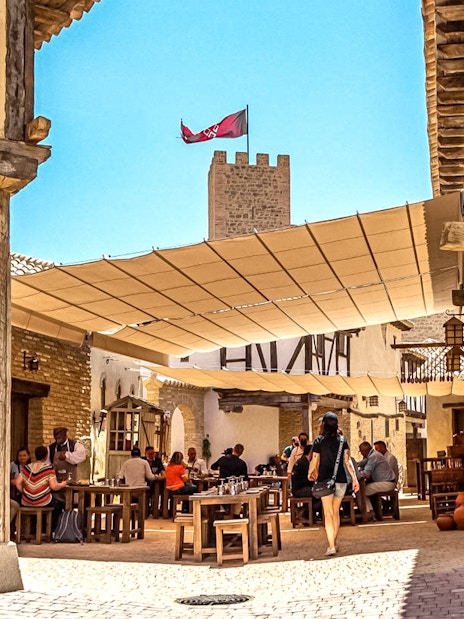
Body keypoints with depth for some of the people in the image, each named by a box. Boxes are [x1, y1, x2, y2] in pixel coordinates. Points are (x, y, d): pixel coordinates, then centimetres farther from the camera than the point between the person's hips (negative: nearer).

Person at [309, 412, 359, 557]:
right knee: (336, 511, 18)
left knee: (328, 513, -4)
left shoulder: (319, 441, -3)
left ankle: (331, 546, -14)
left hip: (325, 480, -3)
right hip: (341, 480, 3)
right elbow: (347, 461, -2)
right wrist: (355, 478, -1)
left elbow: (314, 462, -2)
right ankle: (334, 542, 27)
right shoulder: (342, 440, 4)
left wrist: (310, 473, 17)